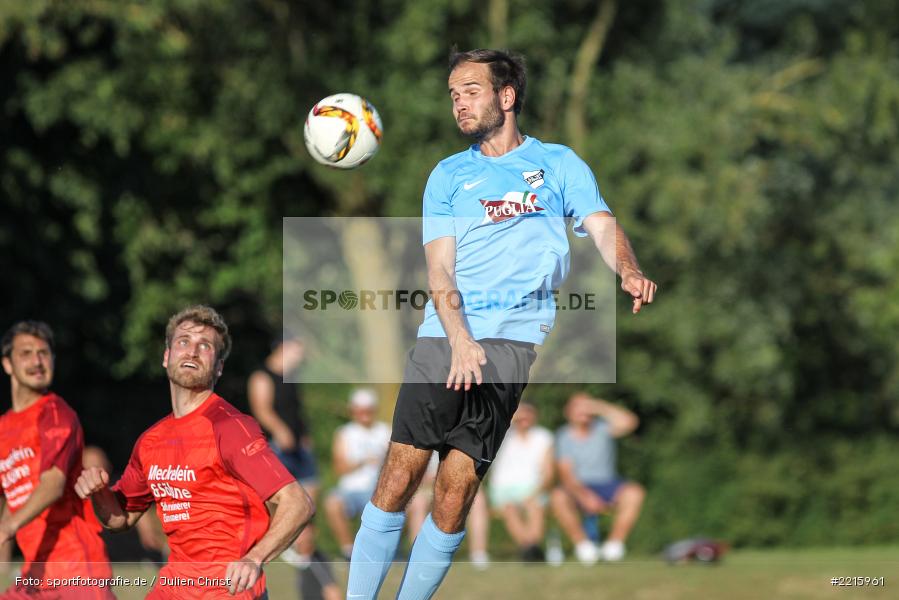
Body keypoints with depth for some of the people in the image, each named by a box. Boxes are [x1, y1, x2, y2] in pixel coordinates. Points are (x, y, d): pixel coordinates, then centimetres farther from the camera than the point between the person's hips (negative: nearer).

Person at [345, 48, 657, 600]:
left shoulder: (558, 163, 14)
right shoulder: (449, 175, 18)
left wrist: (629, 272, -23)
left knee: (456, 490, -9)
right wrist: (459, 339, -11)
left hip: (512, 339, -2)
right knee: (400, 476, -9)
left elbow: (602, 225, 1)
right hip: (443, 336, 2)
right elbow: (440, 270, 7)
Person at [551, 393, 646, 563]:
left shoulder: (602, 429, 2)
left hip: (607, 485, 1)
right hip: (578, 489, -1)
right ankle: (582, 543, -18)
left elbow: (629, 422, -17)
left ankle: (615, 543, -16)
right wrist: (584, 496, -28)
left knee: (634, 493, -29)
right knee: (558, 497, -34)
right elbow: (566, 474, -11)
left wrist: (600, 407, -17)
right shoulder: (564, 437, -1)